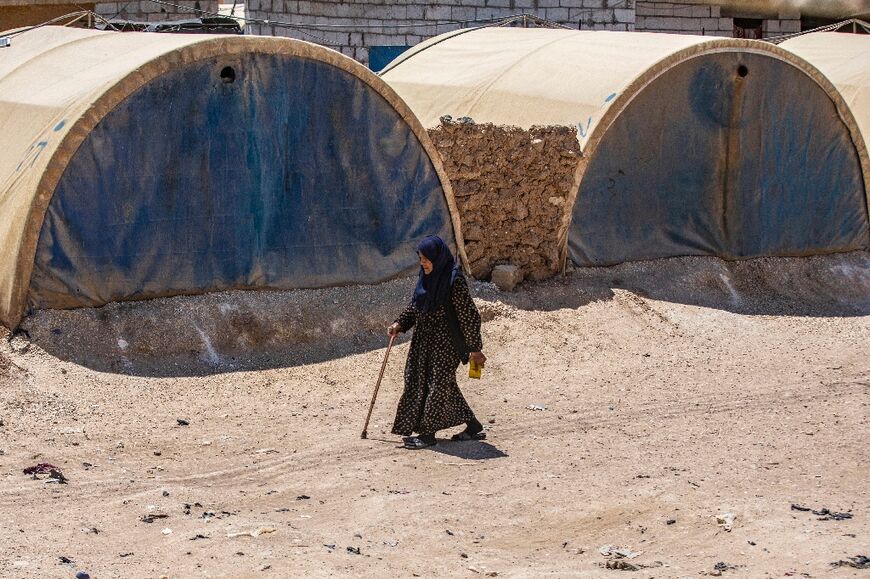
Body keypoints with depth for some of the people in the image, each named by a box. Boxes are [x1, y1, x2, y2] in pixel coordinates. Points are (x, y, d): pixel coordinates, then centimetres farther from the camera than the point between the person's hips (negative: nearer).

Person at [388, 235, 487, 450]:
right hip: (424, 341, 9)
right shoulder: (426, 277, 6)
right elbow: (415, 306, 18)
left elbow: (468, 315, -15)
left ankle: (428, 433, 6)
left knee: (438, 385, -2)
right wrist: (400, 323, 2)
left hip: (446, 343, -9)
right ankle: (473, 427, 22)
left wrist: (475, 348, -12)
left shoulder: (454, 281, -17)